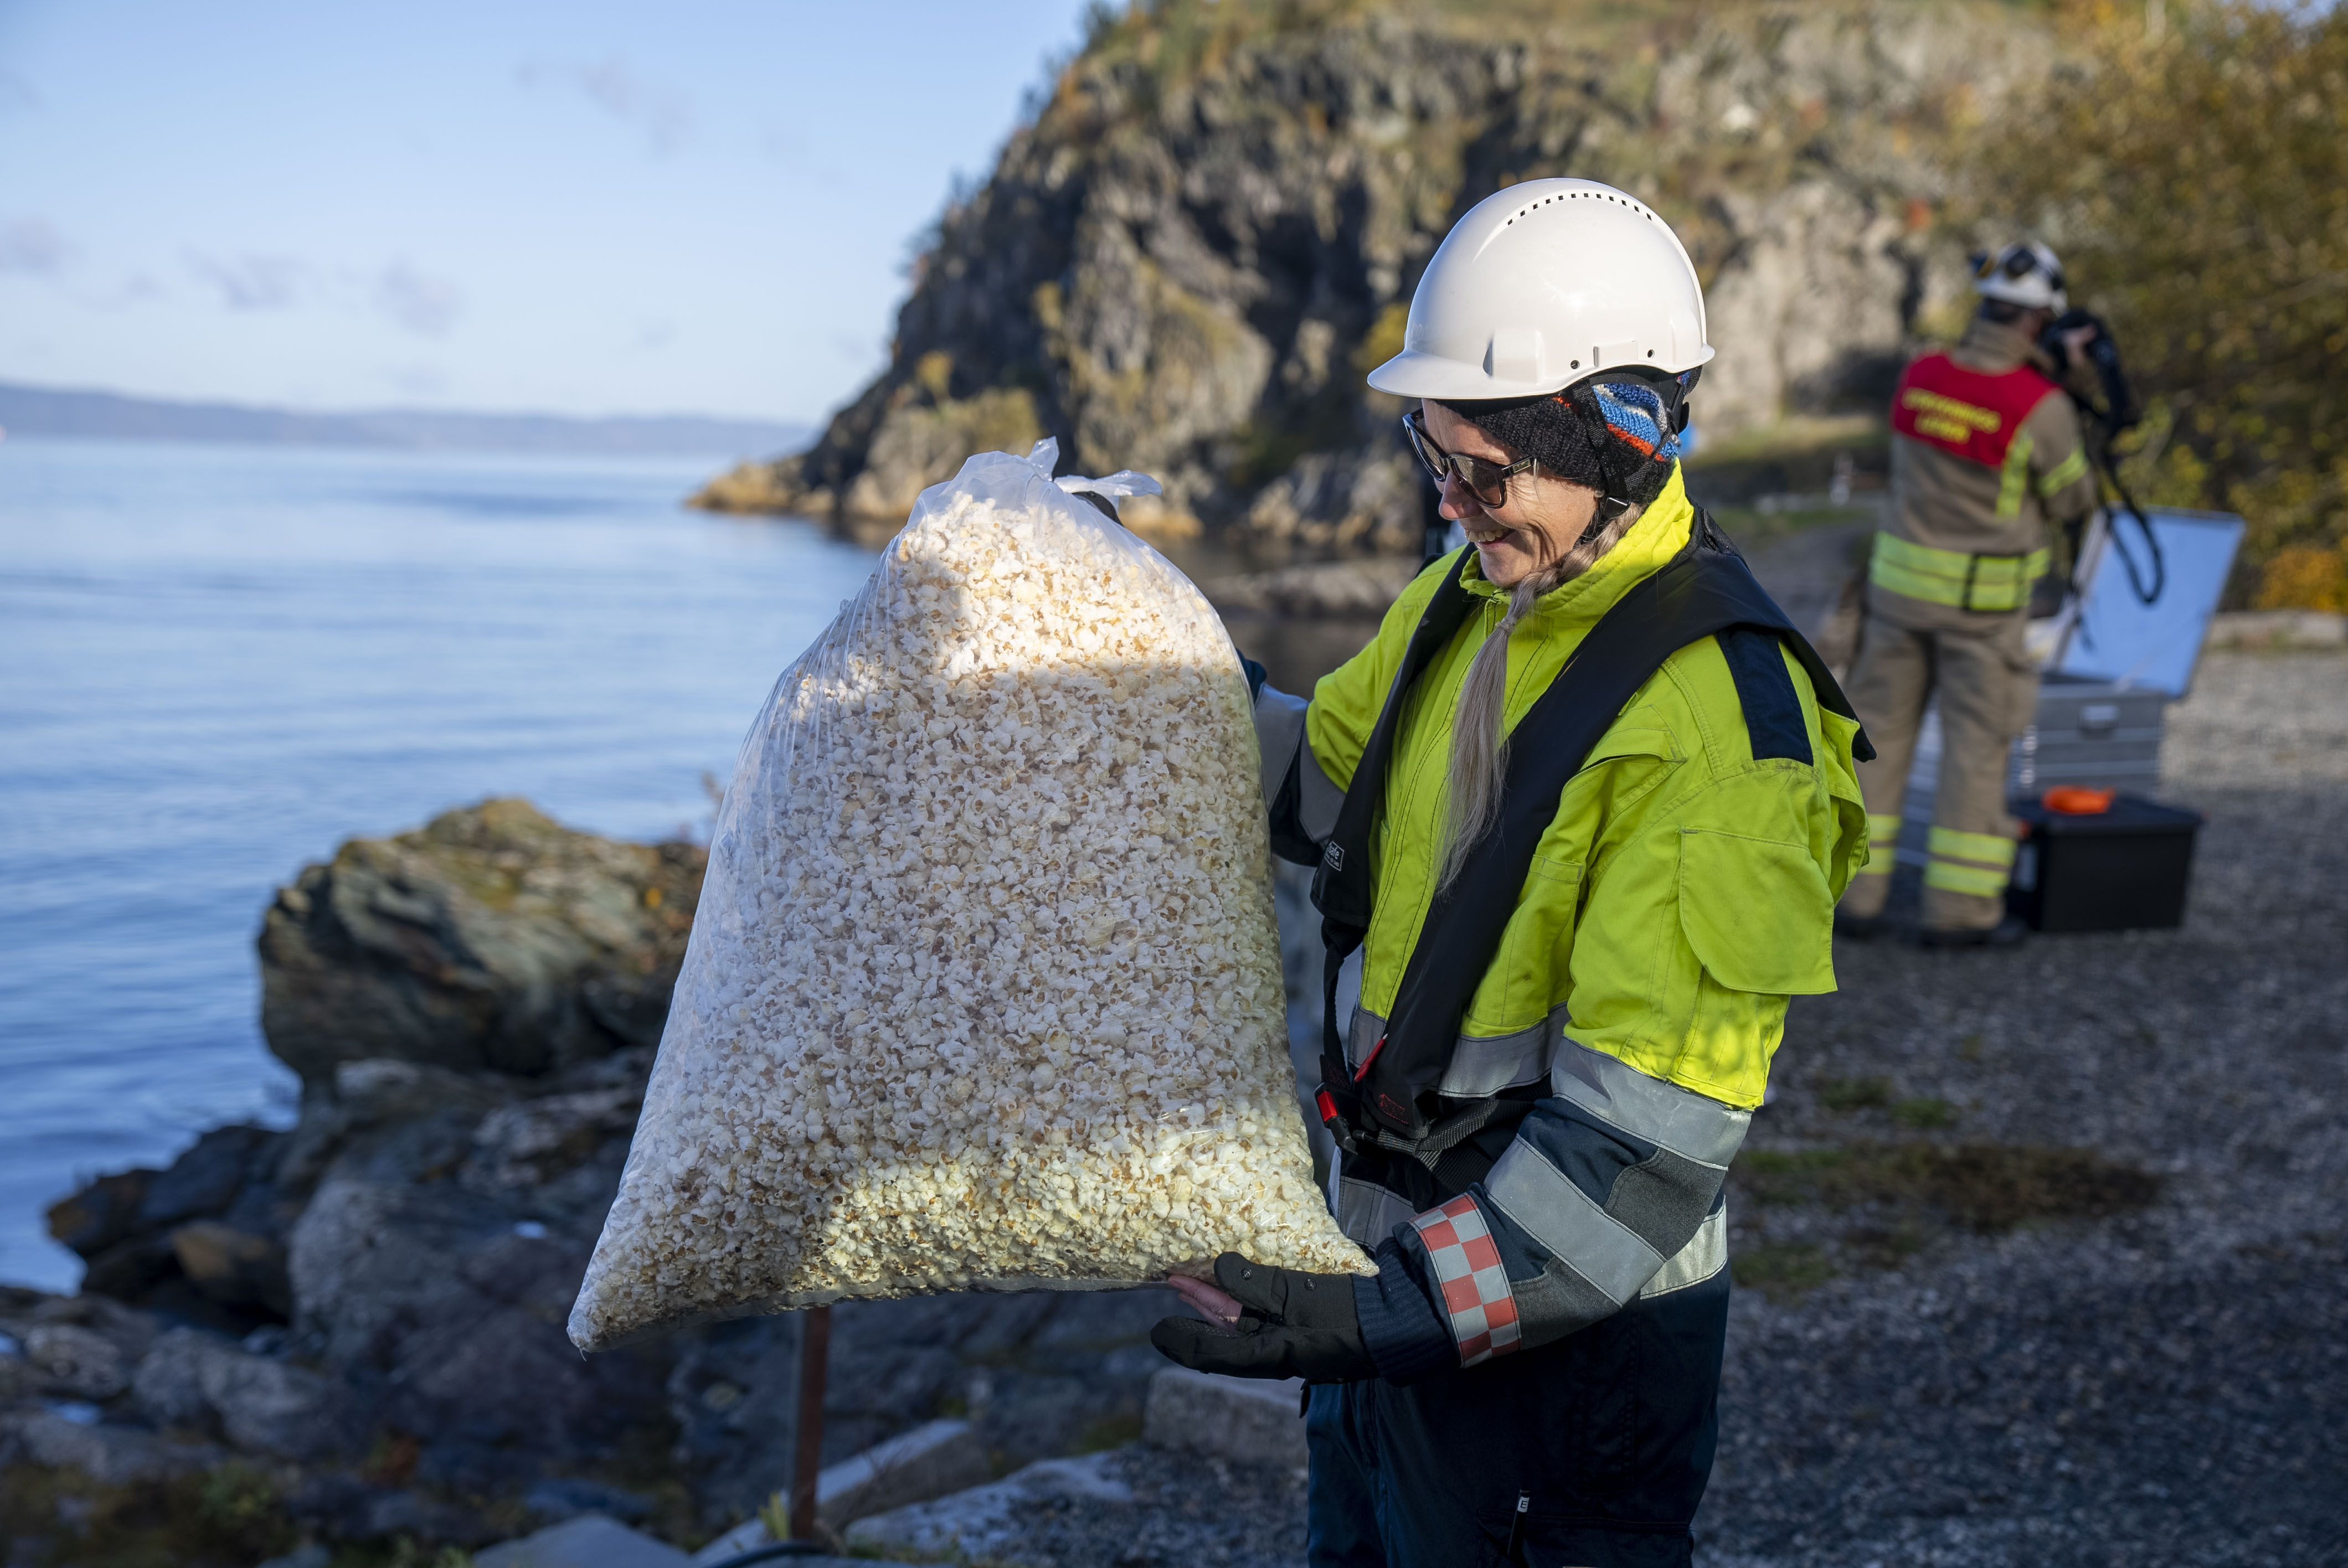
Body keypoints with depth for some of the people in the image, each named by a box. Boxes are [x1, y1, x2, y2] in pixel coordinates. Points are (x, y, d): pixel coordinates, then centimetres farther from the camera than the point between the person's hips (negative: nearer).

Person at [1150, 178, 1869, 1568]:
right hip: (1411, 1245, 8)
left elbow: (1652, 1128, -27)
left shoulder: (1718, 712, -26)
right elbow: (1326, 773, 16)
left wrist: (1401, 1313, -29)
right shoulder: (1476, 592, 1)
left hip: (1570, 1317, -8)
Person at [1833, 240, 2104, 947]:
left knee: (1881, 732, 10)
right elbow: (2072, 500, -2)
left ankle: (1854, 894, 12)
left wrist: (2046, 371, 16)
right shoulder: (2043, 408, -17)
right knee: (1977, 745, 5)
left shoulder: (1917, 378, -3)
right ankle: (1960, 908, 9)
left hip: (1901, 578, 4)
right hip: (1984, 599, -4)